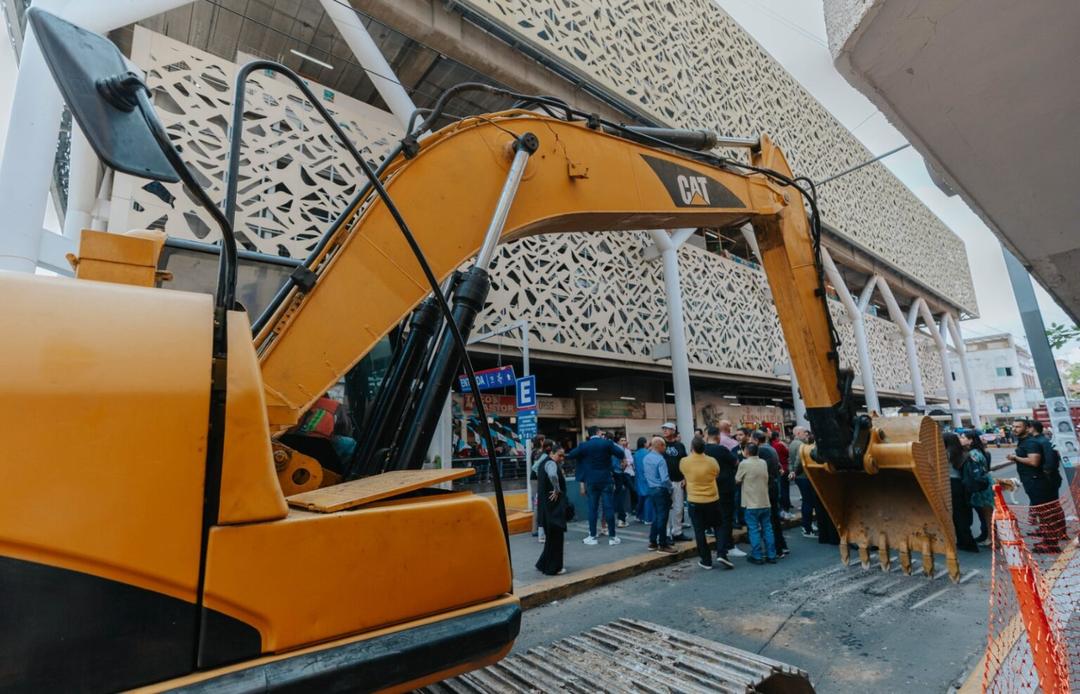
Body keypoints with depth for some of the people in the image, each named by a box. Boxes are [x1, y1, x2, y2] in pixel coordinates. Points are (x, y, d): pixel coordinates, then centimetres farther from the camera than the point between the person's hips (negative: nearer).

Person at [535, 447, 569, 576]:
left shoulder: (547, 463, 15)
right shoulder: (551, 463, -16)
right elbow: (553, 475, -38)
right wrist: (557, 490, -25)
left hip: (550, 505, 10)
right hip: (553, 505, -10)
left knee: (552, 536, 19)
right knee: (556, 536, 1)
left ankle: (544, 564, 27)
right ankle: (553, 567, 11)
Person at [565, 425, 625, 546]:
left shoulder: (584, 445, -2)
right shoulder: (607, 443, -6)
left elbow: (570, 456, 1)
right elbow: (621, 454, -5)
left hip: (591, 481, 1)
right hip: (606, 480, -1)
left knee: (592, 508, 7)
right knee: (609, 507, 3)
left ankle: (592, 536, 11)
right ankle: (613, 537, 8)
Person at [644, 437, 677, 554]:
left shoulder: (646, 458, 6)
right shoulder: (660, 459, -20)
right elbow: (665, 479, -24)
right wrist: (670, 489, -8)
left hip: (651, 490, 8)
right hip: (661, 490, -8)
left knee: (656, 516, 16)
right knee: (662, 518, 1)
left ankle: (653, 542, 23)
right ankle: (663, 545, 10)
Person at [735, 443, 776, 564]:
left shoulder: (744, 464, -13)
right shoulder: (763, 463, 3)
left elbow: (737, 481, -5)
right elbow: (766, 478, 15)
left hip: (752, 503, -5)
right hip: (765, 502, 5)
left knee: (754, 530, 2)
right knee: (767, 528, 12)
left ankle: (757, 556, 6)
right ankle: (771, 555, 18)